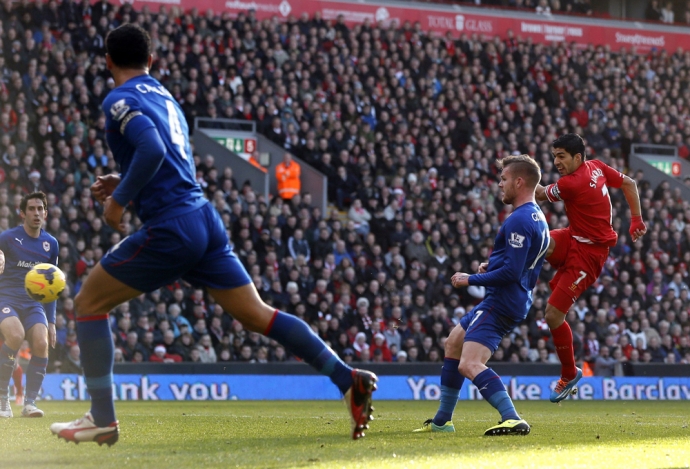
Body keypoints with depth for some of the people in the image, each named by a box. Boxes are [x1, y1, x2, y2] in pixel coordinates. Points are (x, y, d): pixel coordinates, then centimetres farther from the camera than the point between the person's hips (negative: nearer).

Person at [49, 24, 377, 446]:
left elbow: (152, 150, -23)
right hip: (205, 220, 8)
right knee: (257, 315, 8)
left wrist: (120, 200, -13)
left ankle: (102, 419, 4)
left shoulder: (121, 100, -5)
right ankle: (349, 379, -1)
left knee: (89, 302, 6)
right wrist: (124, 185, 25)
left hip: (170, 229, -8)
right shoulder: (164, 97, 21)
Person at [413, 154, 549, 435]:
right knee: (453, 343, 25)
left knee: (469, 365, -23)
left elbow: (511, 272, -24)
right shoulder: (538, 219, 16)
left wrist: (471, 280, -13)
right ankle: (442, 421, 31)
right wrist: (492, 267, 12)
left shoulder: (519, 220, -18)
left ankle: (512, 419, -35)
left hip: (501, 303, -11)